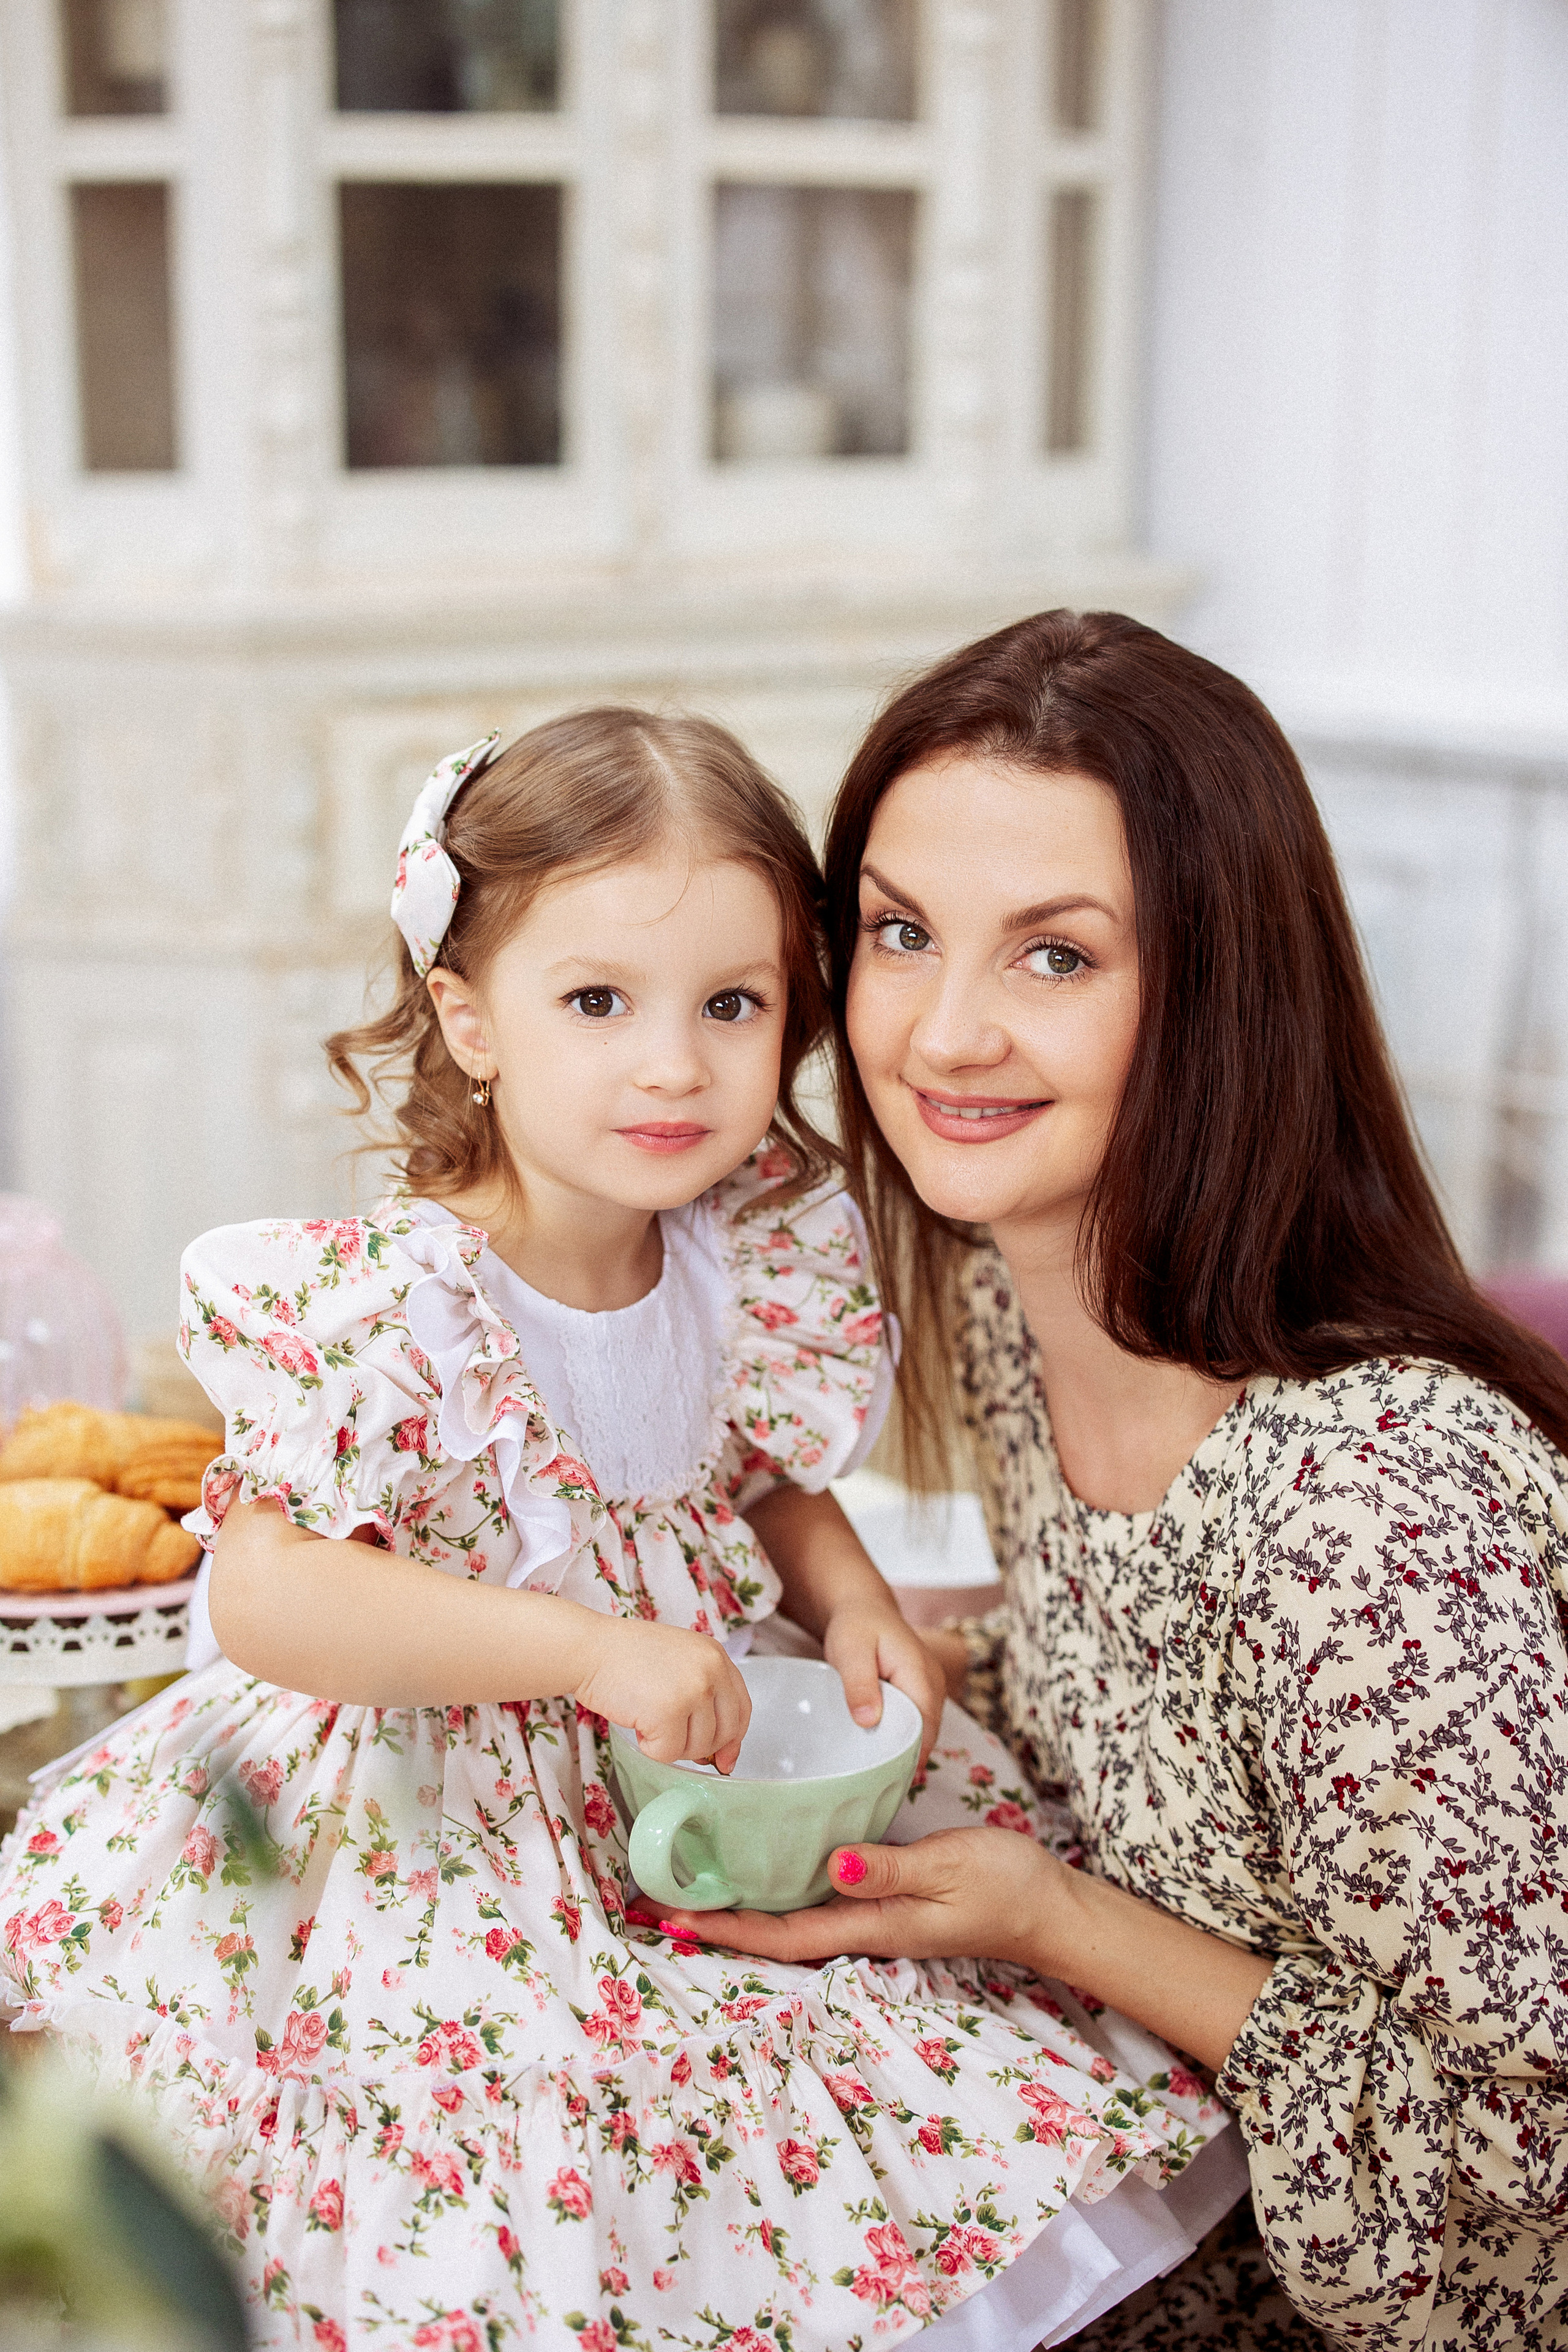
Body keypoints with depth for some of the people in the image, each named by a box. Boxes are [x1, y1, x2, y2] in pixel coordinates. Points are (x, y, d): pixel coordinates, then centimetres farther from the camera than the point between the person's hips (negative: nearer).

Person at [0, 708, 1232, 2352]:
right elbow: (264, 1599, -30)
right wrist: (586, 1646, -33)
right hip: (441, 1830, -6)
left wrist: (852, 1597, -6)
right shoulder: (390, 1306, -24)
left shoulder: (750, 1258, -4)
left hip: (707, 1755, 6)